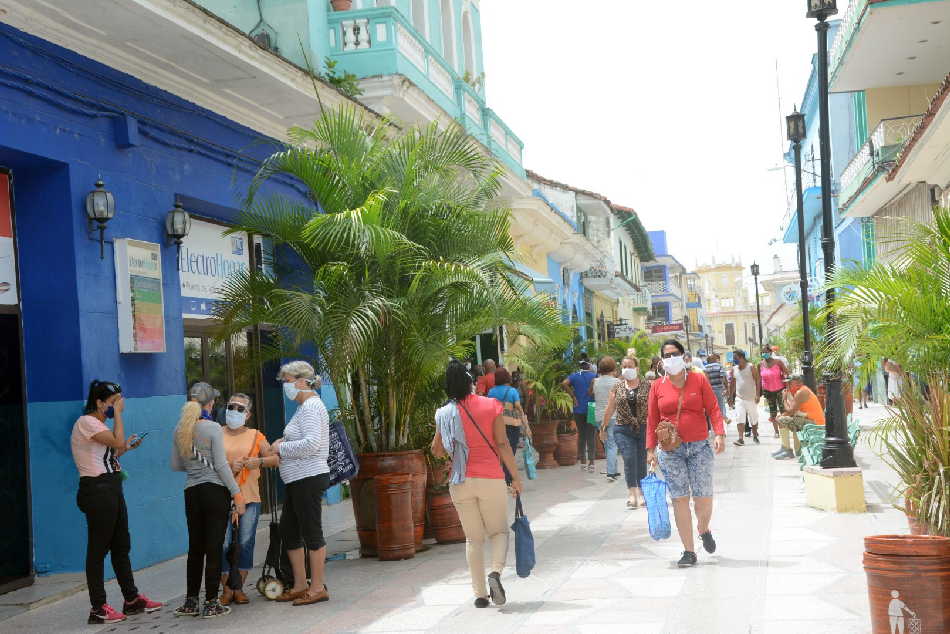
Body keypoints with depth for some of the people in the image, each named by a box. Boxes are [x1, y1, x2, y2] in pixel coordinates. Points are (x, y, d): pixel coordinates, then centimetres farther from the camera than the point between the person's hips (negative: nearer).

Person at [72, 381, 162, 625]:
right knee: (98, 549, -5)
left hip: (111, 490, 10)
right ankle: (98, 609, 0)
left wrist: (126, 447, 11)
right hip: (97, 490, -10)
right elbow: (118, 441, -20)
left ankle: (132, 599, 23)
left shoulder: (98, 424, 19)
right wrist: (117, 413, -11)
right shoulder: (86, 422, -11)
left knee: (121, 546, 14)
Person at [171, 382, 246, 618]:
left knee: (195, 548, 14)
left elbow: (176, 465, 11)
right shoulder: (212, 428, -10)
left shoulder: (179, 430, 5)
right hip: (215, 490, -5)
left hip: (191, 492, 5)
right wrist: (236, 493, -8)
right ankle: (211, 603, 1)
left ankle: (191, 601, 18)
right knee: (214, 548, -1)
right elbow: (221, 464, -13)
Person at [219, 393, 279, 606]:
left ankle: (239, 587, 13)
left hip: (249, 498, 2)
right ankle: (226, 588, 7)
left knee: (246, 542, 3)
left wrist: (259, 461, -13)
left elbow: (275, 459, 5)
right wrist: (228, 468, -14)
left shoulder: (255, 436, 10)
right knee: (223, 544, -4)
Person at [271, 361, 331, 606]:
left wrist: (281, 448, -13)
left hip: (309, 478, -11)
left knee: (312, 532, -3)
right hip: (297, 480, 11)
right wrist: (284, 442, 9)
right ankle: (300, 585, 23)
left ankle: (318, 587, 5)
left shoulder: (311, 406, -14)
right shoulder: (303, 407, 18)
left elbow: (311, 443, -24)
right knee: (288, 531, 14)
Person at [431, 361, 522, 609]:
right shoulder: (491, 406, -5)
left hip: (461, 483, 2)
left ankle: (480, 594, 8)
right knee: (498, 531, 13)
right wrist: (515, 477, -2)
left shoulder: (445, 413, 0)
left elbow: (437, 451, 8)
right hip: (491, 479, -2)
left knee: (473, 538, 11)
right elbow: (502, 444, -7)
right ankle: (496, 571, -14)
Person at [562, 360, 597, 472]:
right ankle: (591, 463, -5)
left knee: (581, 435, 13)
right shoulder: (593, 375, -3)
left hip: (578, 410, 2)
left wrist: (573, 396, -7)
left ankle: (582, 461, 17)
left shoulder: (574, 376, 3)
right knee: (591, 436, 1)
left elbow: (564, 384, -15)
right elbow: (594, 382, -27)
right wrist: (591, 394, -10)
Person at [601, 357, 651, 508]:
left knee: (642, 461, 5)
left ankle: (641, 494, 21)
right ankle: (632, 494, -12)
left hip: (644, 429, 0)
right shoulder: (617, 387, 7)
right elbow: (610, 409, 13)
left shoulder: (647, 386, 2)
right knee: (629, 459, -14)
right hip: (623, 430, 0)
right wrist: (603, 427, 16)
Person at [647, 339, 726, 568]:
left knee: (704, 498, -2)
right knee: (679, 499, -1)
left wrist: (719, 434, -13)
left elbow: (713, 409, 0)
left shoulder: (699, 380, 3)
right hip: (670, 450, 1)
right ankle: (689, 551, 7)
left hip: (699, 448, 0)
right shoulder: (657, 387, 4)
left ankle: (704, 530, 32)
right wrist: (651, 448, 4)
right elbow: (652, 419, 7)